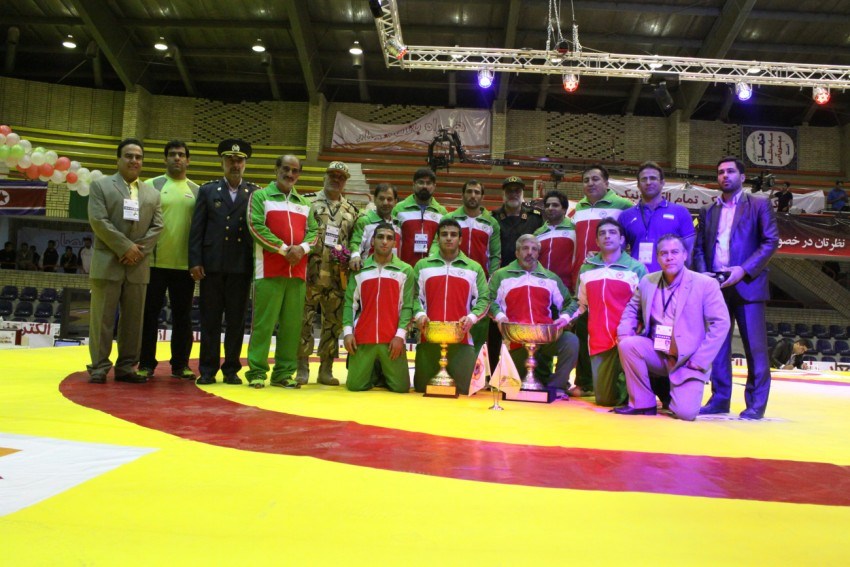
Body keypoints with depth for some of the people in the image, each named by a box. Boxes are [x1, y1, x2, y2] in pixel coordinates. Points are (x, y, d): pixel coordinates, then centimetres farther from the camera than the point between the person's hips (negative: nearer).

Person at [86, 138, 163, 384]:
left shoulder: (152, 193, 16)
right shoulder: (100, 185, 5)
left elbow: (157, 226, 8)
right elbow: (98, 221, -6)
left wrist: (139, 250, -8)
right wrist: (126, 247, -13)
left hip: (138, 266, 3)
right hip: (108, 263, -3)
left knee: (133, 319, 5)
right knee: (102, 318, -1)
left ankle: (126, 367, 12)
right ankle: (99, 367, 5)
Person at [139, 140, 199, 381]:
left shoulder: (196, 191, 9)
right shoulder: (151, 186, 3)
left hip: (185, 264, 2)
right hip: (155, 262, -2)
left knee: (183, 316, 7)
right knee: (150, 314, 4)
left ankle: (180, 364, 15)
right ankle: (146, 363, 13)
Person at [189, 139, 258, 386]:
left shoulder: (255, 193, 8)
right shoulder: (207, 191, 10)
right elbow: (196, 229, 6)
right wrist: (195, 262, -3)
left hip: (241, 267, 0)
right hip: (212, 265, 1)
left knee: (236, 321, 4)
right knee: (210, 320, 5)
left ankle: (232, 369, 15)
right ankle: (208, 370, 13)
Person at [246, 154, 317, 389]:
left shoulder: (304, 202, 19)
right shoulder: (260, 196, 5)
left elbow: (313, 230, 12)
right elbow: (256, 227, -7)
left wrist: (302, 248, -10)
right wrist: (284, 249, -13)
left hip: (298, 271, 4)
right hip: (269, 271, -4)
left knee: (292, 323, 4)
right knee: (264, 321, -4)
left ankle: (284, 372, 11)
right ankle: (256, 372, 2)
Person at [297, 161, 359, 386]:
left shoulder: (351, 210, 15)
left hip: (338, 276, 3)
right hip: (310, 272, -3)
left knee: (333, 321, 6)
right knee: (304, 319, -1)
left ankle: (326, 369, 16)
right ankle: (302, 367, 8)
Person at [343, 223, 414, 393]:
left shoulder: (406, 270, 5)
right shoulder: (359, 270, 9)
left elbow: (407, 306, 0)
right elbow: (350, 303, 8)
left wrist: (400, 335, -9)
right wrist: (347, 331, -4)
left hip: (392, 339, -1)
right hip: (363, 338, 1)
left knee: (401, 387, -2)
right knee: (355, 385, -1)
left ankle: (385, 373, 30)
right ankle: (372, 372, 31)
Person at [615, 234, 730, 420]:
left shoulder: (706, 284, -9)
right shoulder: (647, 282, 4)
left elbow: (721, 324, -12)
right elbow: (631, 309, 14)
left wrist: (700, 361, -17)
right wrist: (624, 332, -8)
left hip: (688, 361, -3)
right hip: (657, 355, 3)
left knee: (685, 412, -20)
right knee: (627, 344, -26)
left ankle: (672, 391, 19)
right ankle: (642, 403, -8)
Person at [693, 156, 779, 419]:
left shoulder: (759, 205, 6)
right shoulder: (708, 211, 17)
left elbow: (771, 241, -3)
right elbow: (699, 248, 15)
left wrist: (744, 270, -14)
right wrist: (703, 275, -3)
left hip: (747, 284, -3)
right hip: (715, 286, 4)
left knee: (755, 346, -3)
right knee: (717, 345, 4)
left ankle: (756, 404, 4)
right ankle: (720, 399, 12)